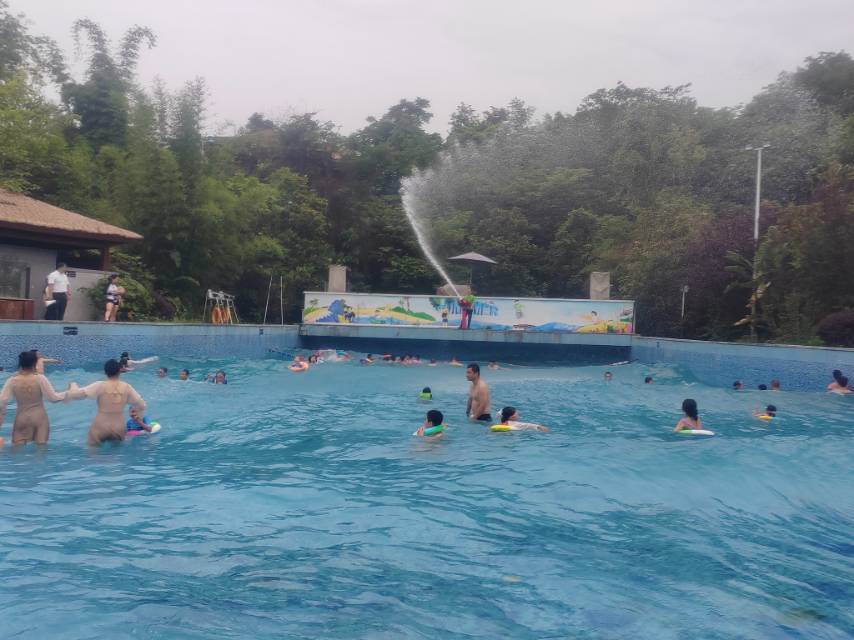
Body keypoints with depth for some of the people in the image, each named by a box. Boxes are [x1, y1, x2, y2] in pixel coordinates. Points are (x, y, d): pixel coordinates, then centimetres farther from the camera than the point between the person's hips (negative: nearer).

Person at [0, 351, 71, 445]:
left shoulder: (12, 381, -8)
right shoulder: (40, 379, -13)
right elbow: (53, 398, -13)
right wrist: (67, 394, 3)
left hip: (21, 419, 1)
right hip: (39, 418, -1)